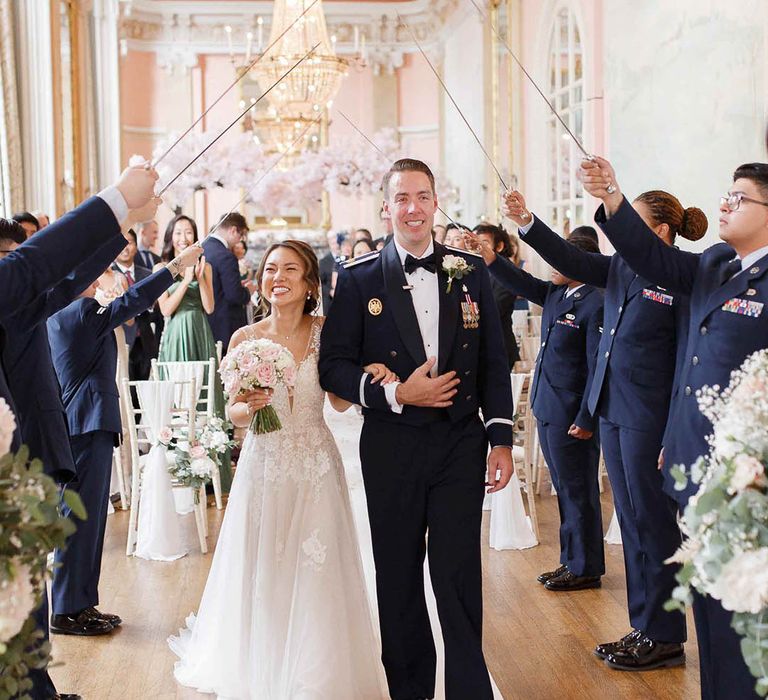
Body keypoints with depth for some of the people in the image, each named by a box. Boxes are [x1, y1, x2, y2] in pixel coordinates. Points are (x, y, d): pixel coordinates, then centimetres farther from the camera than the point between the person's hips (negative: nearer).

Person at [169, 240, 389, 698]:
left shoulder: (326, 332, -3)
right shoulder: (245, 339, -4)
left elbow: (340, 400, 0)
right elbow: (234, 413, 1)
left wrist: (370, 376, -18)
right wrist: (250, 407, -21)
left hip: (315, 466, 0)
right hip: (264, 466, 0)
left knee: (317, 575, 3)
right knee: (263, 572, 7)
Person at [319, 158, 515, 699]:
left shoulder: (471, 272, 6)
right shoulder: (359, 279, 0)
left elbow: (494, 362, 7)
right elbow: (334, 365, -1)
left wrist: (501, 438, 2)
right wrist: (396, 393, -14)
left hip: (461, 444, 0)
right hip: (392, 448, 0)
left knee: (459, 575, -2)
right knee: (399, 579, 9)